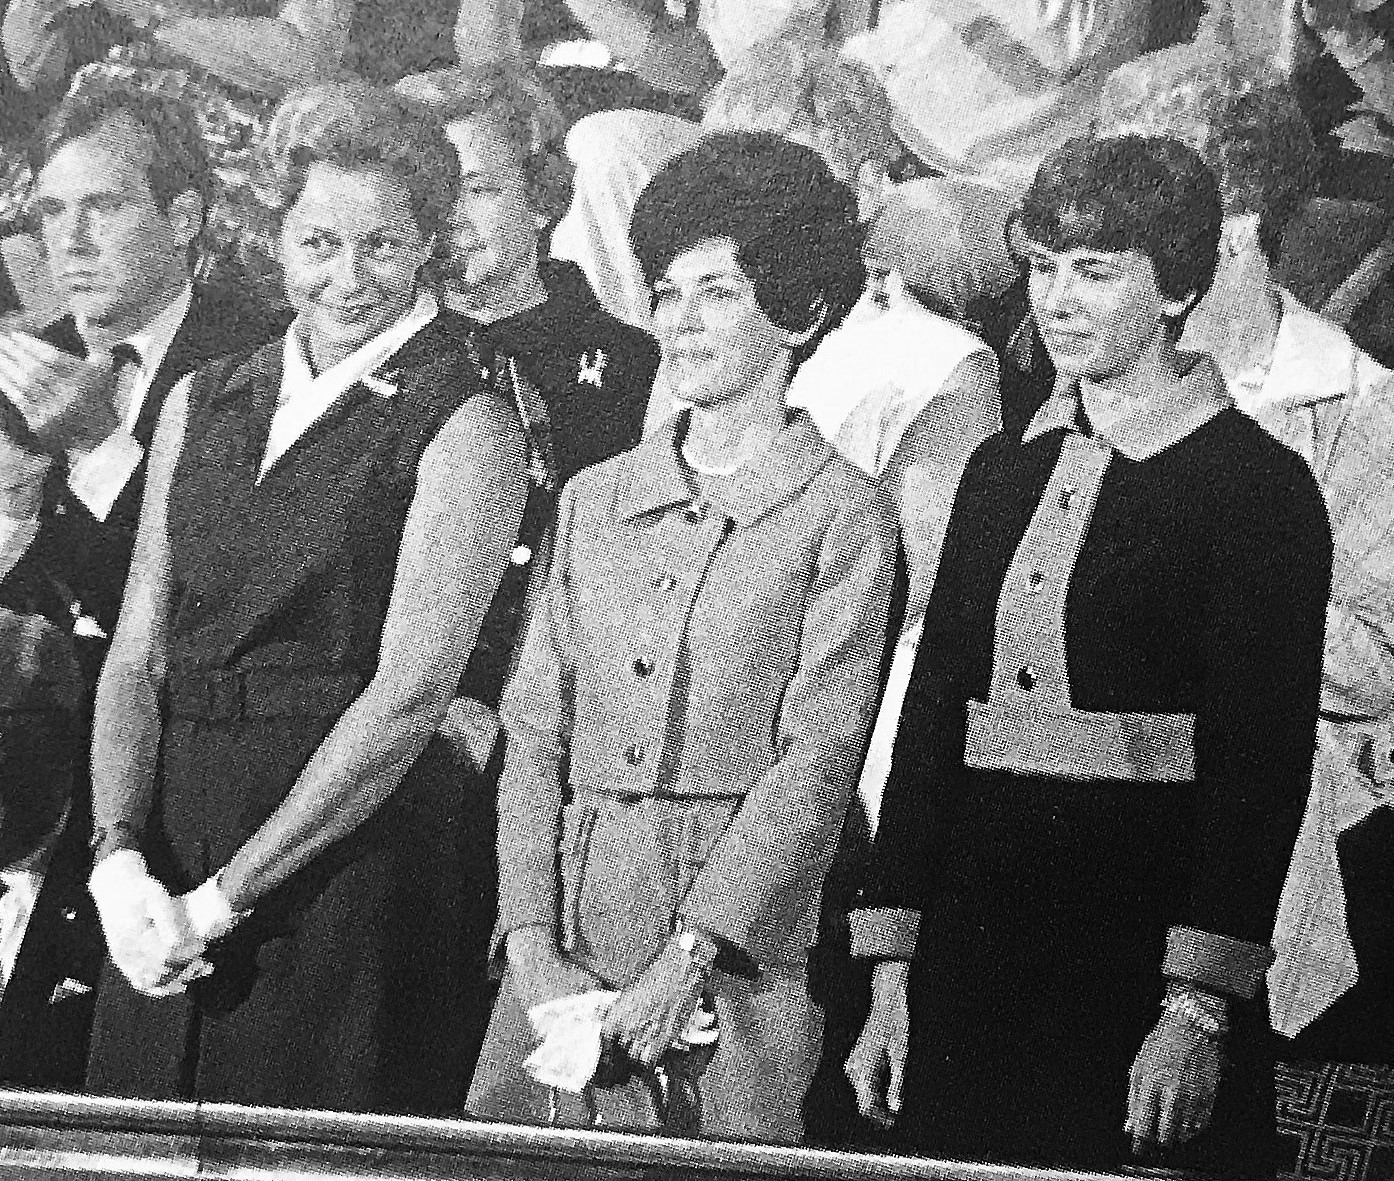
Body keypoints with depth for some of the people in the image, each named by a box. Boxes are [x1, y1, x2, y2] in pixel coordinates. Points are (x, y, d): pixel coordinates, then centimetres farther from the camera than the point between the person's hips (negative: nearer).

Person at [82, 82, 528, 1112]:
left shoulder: (466, 426, -7)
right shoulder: (202, 404, 11)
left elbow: (411, 691, -14)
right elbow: (138, 654, 6)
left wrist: (220, 899, -15)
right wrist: (120, 856, -9)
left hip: (364, 850, -5)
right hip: (172, 852, 5)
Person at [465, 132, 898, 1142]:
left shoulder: (842, 515, -2)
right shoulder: (594, 499, 12)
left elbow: (816, 765, -9)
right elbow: (535, 733, 7)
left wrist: (686, 959, -17)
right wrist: (533, 941, -5)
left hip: (740, 966, -4)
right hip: (562, 954, 4)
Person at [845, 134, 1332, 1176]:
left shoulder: (1261, 487, -5)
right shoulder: (1002, 470, 10)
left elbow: (1265, 759, -11)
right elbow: (929, 715, 8)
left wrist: (1199, 1008, -17)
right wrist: (891, 969, 4)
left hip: (1142, 944, -5)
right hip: (972, 952, 5)